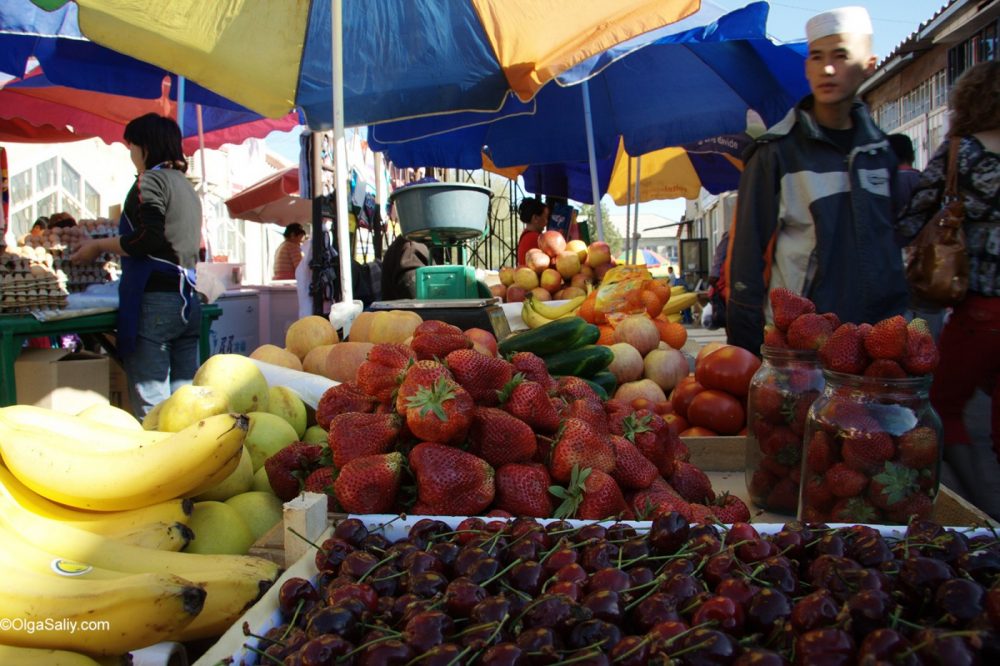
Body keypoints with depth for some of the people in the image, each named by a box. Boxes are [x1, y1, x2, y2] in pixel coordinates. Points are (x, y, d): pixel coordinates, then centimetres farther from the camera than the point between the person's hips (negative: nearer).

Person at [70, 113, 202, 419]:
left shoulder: (151, 180, -3)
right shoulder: (187, 187, 21)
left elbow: (147, 239, -15)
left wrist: (99, 245, -1)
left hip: (154, 299, -8)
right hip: (187, 299, 8)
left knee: (150, 404, -7)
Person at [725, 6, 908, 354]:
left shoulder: (880, 151, 9)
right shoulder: (777, 152, -6)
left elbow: (895, 240, 17)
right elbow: (747, 251, -8)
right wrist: (747, 345, -11)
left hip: (877, 334, 5)